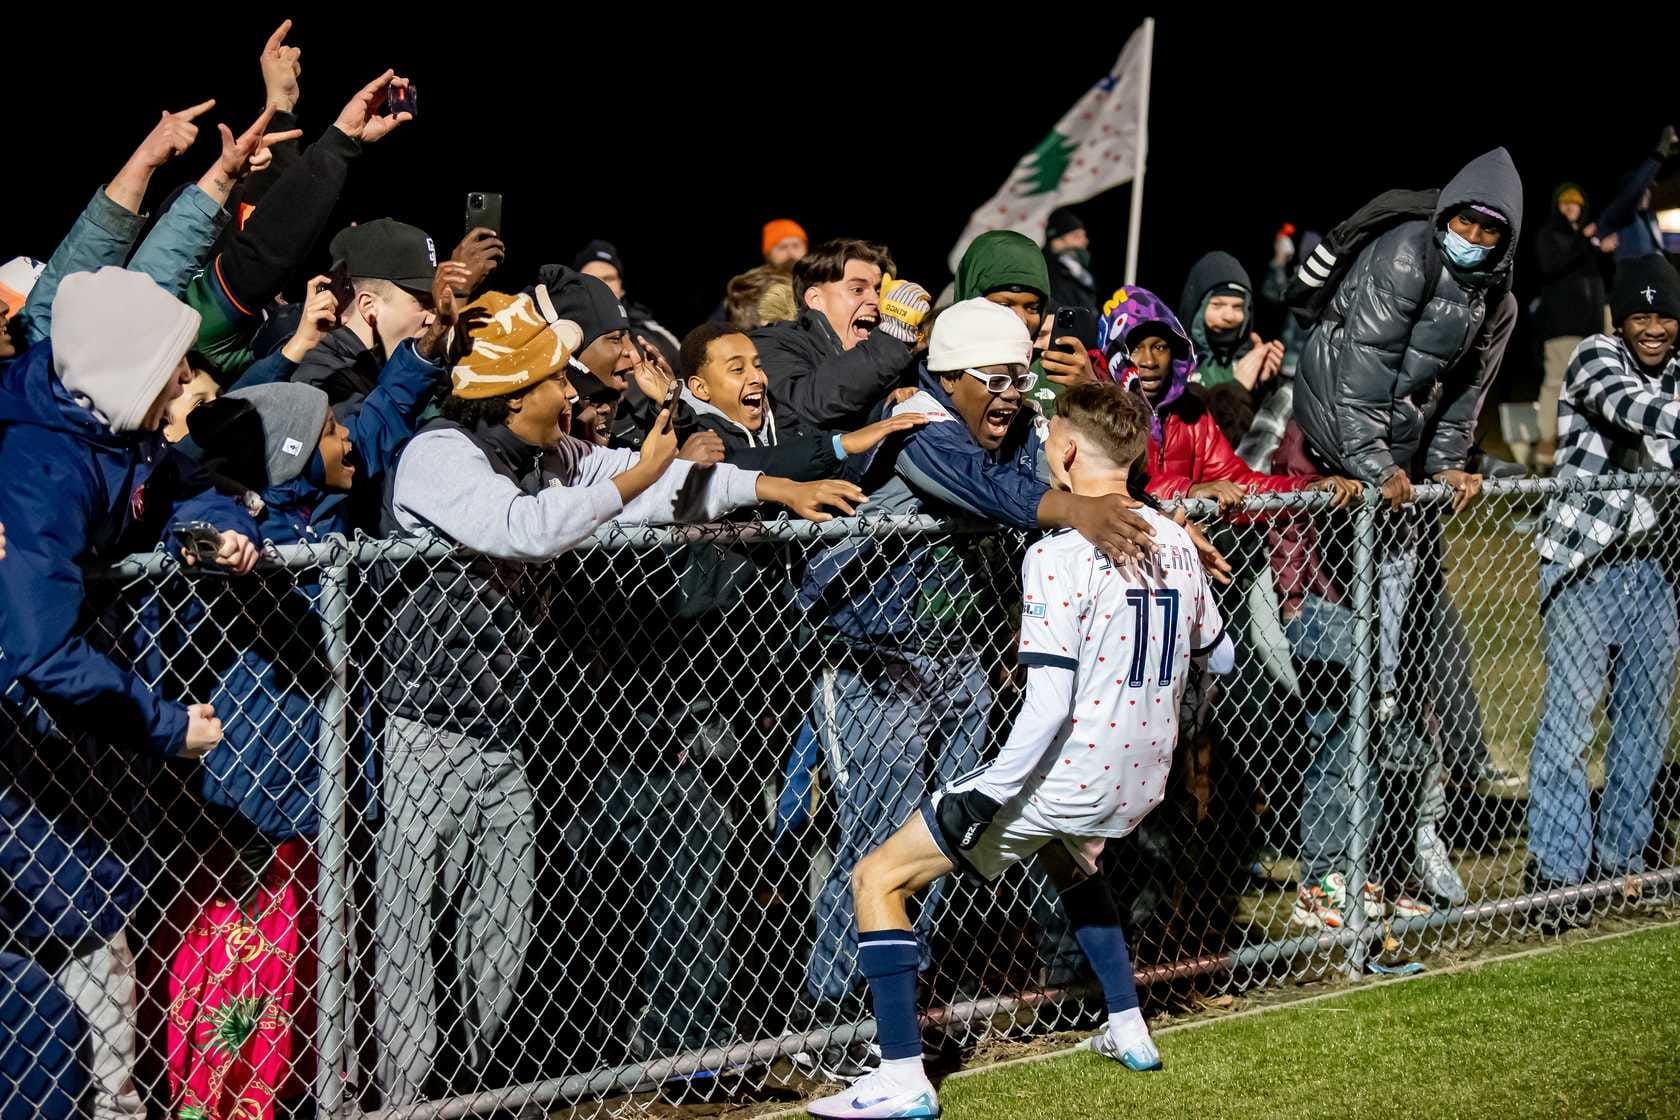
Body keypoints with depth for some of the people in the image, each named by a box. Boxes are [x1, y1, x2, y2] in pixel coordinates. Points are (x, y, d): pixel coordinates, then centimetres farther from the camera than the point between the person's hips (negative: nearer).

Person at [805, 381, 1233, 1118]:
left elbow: (1049, 707, -24)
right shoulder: (1174, 541, 3)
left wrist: (983, 798, -20)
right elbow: (1219, 656, 18)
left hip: (1067, 777, -8)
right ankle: (1128, 1030, 39)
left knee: (878, 879, 1)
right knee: (1069, 860, 41)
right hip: (1139, 782, 8)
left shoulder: (1060, 555, -19)